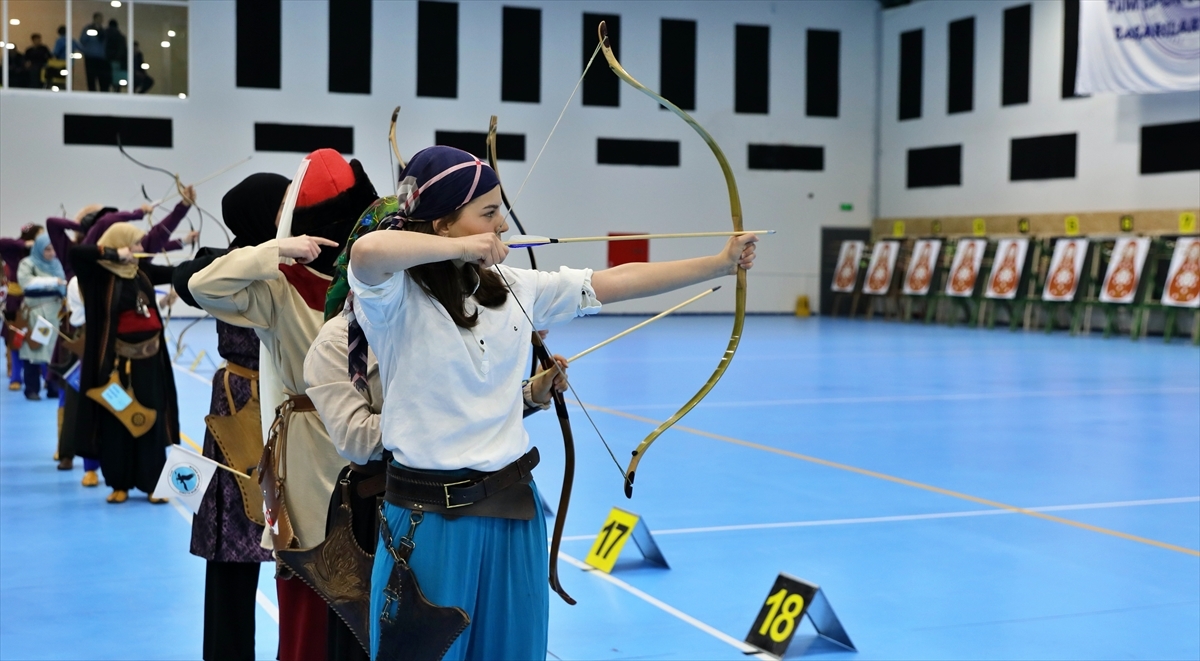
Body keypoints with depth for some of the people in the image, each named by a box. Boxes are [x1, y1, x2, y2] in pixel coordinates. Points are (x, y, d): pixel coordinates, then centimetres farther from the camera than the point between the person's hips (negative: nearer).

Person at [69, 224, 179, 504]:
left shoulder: (143, 270, 8)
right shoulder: (101, 274, -7)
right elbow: (77, 253, -23)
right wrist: (114, 254, -20)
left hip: (149, 357, 4)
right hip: (118, 359, -4)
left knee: (153, 420, 6)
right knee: (117, 421, 4)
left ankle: (153, 483, 14)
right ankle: (119, 484, 15)